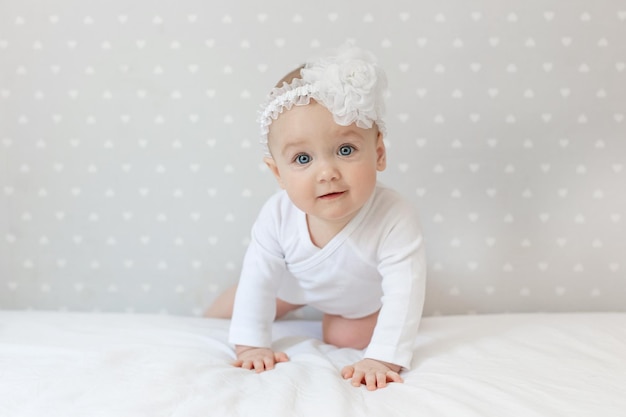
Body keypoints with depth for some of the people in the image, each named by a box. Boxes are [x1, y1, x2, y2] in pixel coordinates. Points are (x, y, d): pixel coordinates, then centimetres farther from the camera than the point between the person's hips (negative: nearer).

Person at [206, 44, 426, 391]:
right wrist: (250, 344, -24)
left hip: (362, 294, -2)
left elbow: (403, 294, -44)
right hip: (296, 280, 3)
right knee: (236, 304, 15)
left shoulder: (394, 218, -46)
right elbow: (258, 278, -26)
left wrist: (382, 359, -49)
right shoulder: (278, 215, -36)